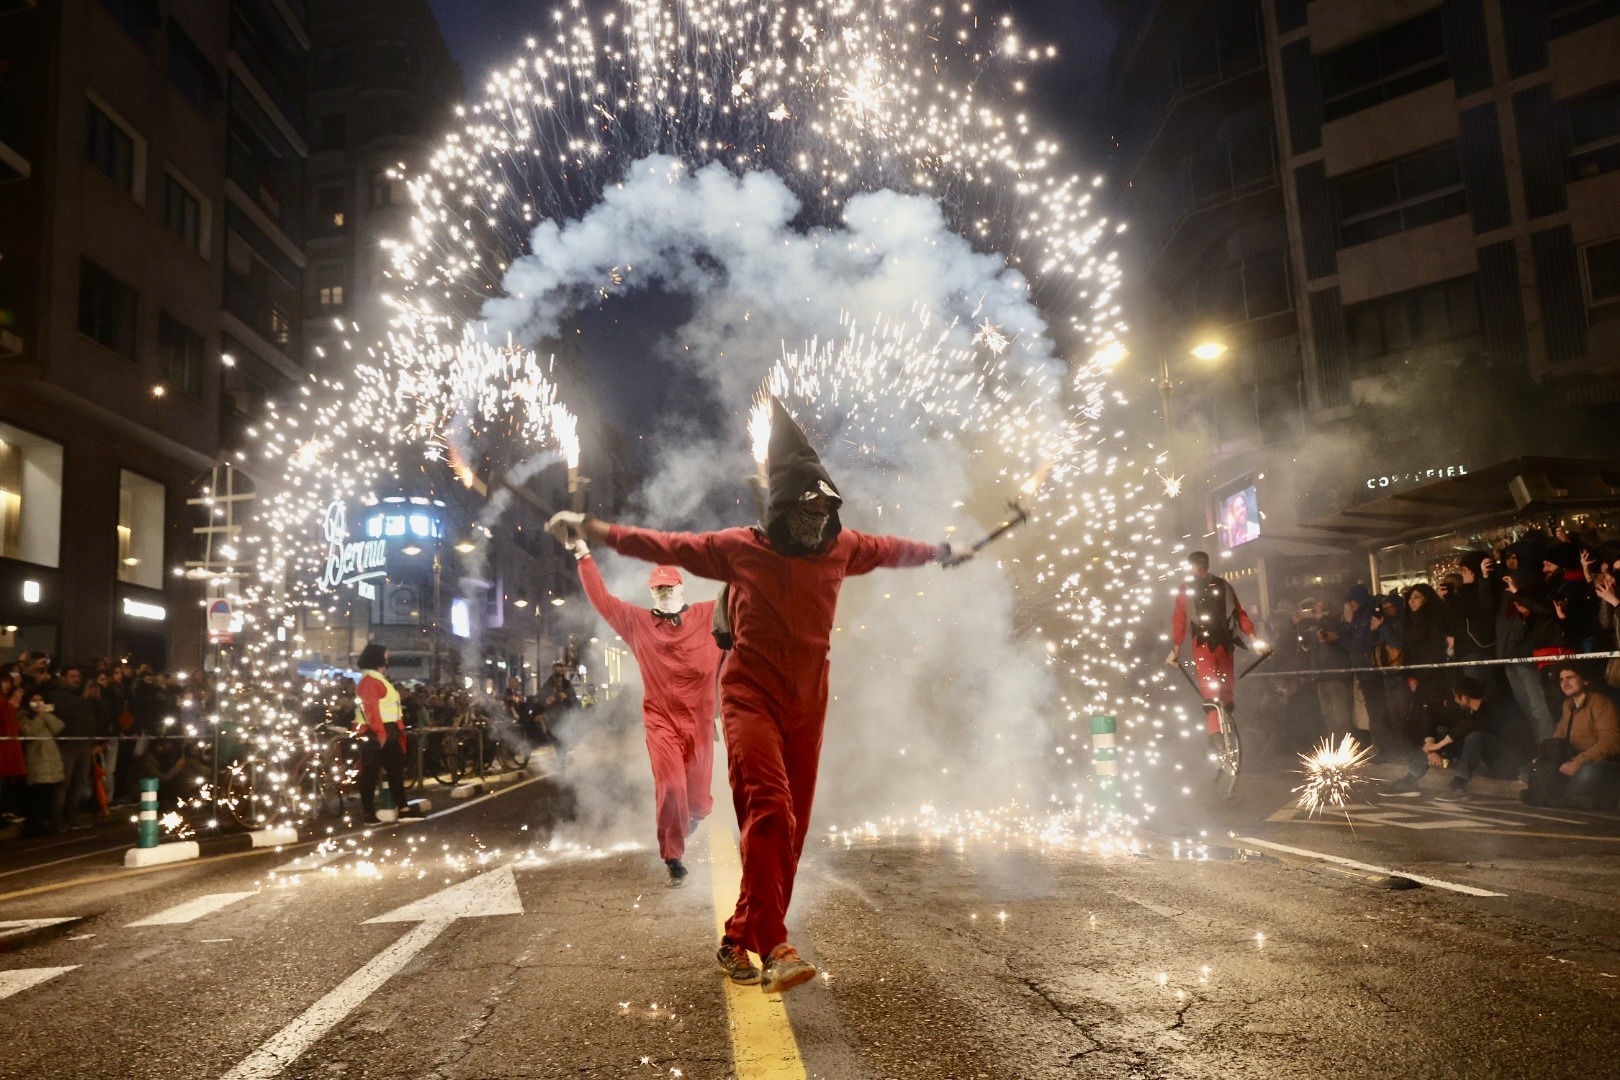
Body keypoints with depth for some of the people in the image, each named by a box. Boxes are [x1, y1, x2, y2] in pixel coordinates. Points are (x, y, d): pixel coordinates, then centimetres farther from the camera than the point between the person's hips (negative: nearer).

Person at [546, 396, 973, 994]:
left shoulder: (841, 548, 5)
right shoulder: (740, 548, -6)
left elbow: (892, 549, 23)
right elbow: (667, 545, -4)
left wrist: (943, 552, 36)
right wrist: (594, 528, -9)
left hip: (807, 704, 5)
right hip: (752, 696, -5)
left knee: (790, 830, 6)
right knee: (769, 811, -22)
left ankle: (738, 941, 20)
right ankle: (773, 948, -20)